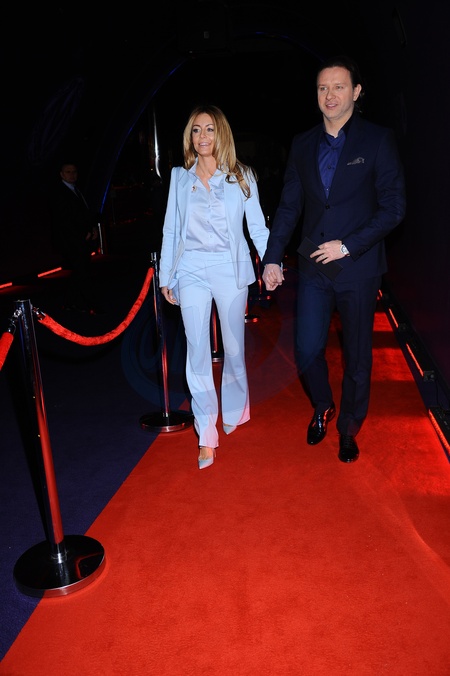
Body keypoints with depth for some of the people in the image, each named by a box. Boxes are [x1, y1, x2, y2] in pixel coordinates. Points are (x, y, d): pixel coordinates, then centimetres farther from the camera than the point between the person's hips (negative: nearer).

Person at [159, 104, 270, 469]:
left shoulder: (242, 176, 6)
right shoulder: (180, 177, 9)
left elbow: (257, 226, 3)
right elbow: (171, 229, 10)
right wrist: (165, 276, 8)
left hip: (230, 269, 0)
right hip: (191, 271, 1)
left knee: (234, 347, 8)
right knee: (198, 351, -3)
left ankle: (234, 413, 32)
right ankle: (207, 435, 5)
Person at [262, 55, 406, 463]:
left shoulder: (378, 140, -3)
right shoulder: (303, 145, 9)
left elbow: (394, 207, -7)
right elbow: (289, 206, 9)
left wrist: (348, 245, -15)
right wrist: (272, 258, 3)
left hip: (358, 269, -2)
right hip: (313, 267, 3)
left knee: (357, 357, 9)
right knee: (307, 353, 3)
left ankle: (348, 431, 29)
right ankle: (322, 408, 34)